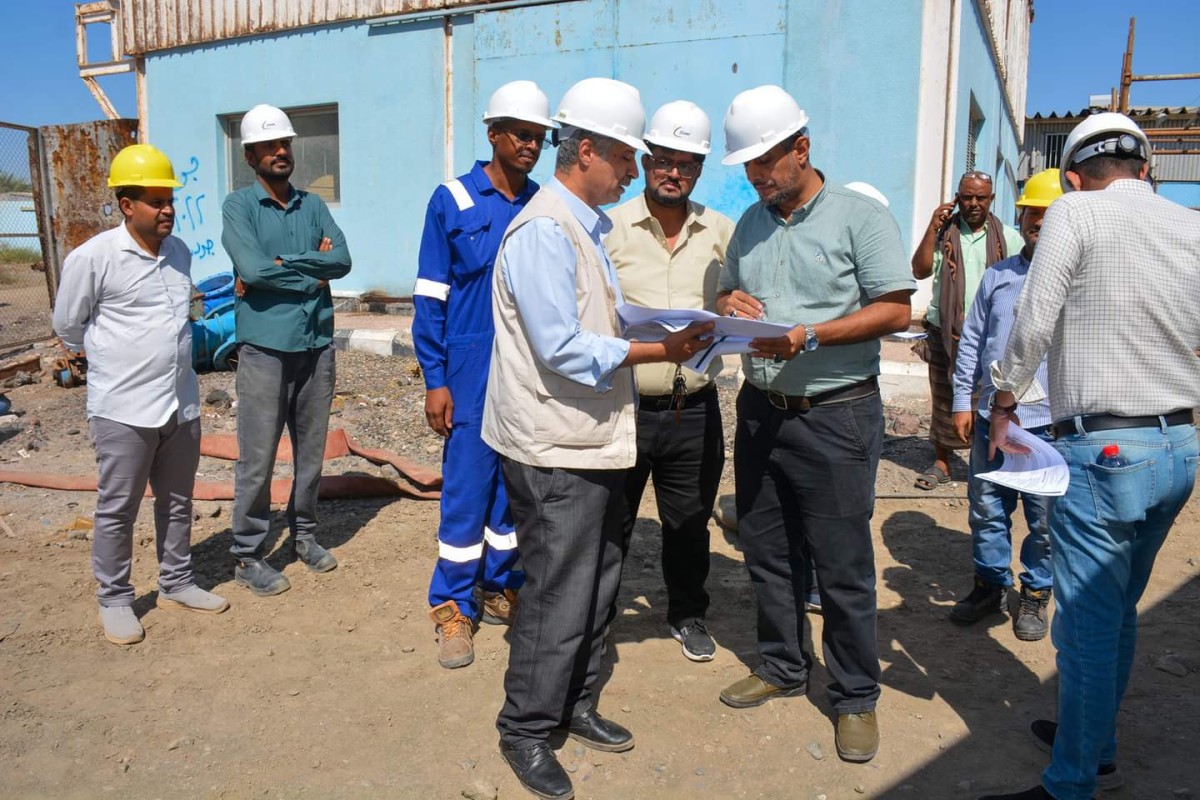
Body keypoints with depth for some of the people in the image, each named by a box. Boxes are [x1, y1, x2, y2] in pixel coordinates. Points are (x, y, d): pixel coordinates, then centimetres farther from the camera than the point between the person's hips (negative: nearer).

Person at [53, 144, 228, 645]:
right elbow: (68, 325, 1)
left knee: (177, 502, 16)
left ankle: (176, 584, 31)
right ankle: (114, 601, 21)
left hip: (181, 403, 6)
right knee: (117, 510, 6)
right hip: (123, 408, -5)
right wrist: (109, 360, 13)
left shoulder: (180, 252, 6)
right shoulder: (93, 257, -12)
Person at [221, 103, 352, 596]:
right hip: (265, 348, -4)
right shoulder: (238, 206, -1)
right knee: (257, 458, 1)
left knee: (311, 452, 14)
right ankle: (248, 556, 14)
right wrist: (311, 274, -8)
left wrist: (281, 264, -13)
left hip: (317, 345, 4)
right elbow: (252, 268, -17)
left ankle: (303, 534, 31)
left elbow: (343, 259, -4)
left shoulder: (312, 205, 11)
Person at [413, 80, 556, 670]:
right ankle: (454, 609, 14)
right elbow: (430, 296, -2)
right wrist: (434, 380, -7)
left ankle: (501, 589, 28)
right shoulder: (453, 201, -2)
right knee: (467, 488, 0)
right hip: (473, 370, -4)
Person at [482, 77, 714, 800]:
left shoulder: (588, 226, 14)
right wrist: (660, 351, -21)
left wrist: (670, 328, 5)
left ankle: (574, 704, 36)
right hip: (556, 449, -10)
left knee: (597, 581, 18)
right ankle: (526, 730, 21)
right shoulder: (545, 231, -17)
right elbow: (564, 349, -24)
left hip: (596, 441, 10)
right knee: (560, 595, 1)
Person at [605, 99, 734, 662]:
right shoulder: (611, 228, -3)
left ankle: (687, 614, 39)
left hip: (694, 409, 3)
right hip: (624, 404, -2)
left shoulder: (722, 233, 6)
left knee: (689, 522, 18)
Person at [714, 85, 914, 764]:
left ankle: (856, 696, 20)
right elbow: (730, 293, 19)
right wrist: (729, 304, -5)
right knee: (768, 553, 15)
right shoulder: (750, 224, 12)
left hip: (835, 415, -6)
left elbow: (896, 310, -12)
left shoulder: (861, 216, -7)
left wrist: (808, 336, -22)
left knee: (843, 566, 2)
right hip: (760, 409, 6)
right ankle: (783, 667, 34)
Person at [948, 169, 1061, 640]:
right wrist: (963, 402, 9)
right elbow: (971, 341, 13)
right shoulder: (997, 277, 10)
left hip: (1051, 424, -3)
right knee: (986, 509, 12)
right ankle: (991, 584, 29)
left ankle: (1036, 594, 26)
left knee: (1045, 518, 8)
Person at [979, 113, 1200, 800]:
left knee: (1089, 625, 1)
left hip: (1104, 452, -7)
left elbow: (1033, 324, -12)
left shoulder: (1075, 212, -8)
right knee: (1120, 612, 20)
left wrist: (1003, 406, 1)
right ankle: (1096, 744, 36)